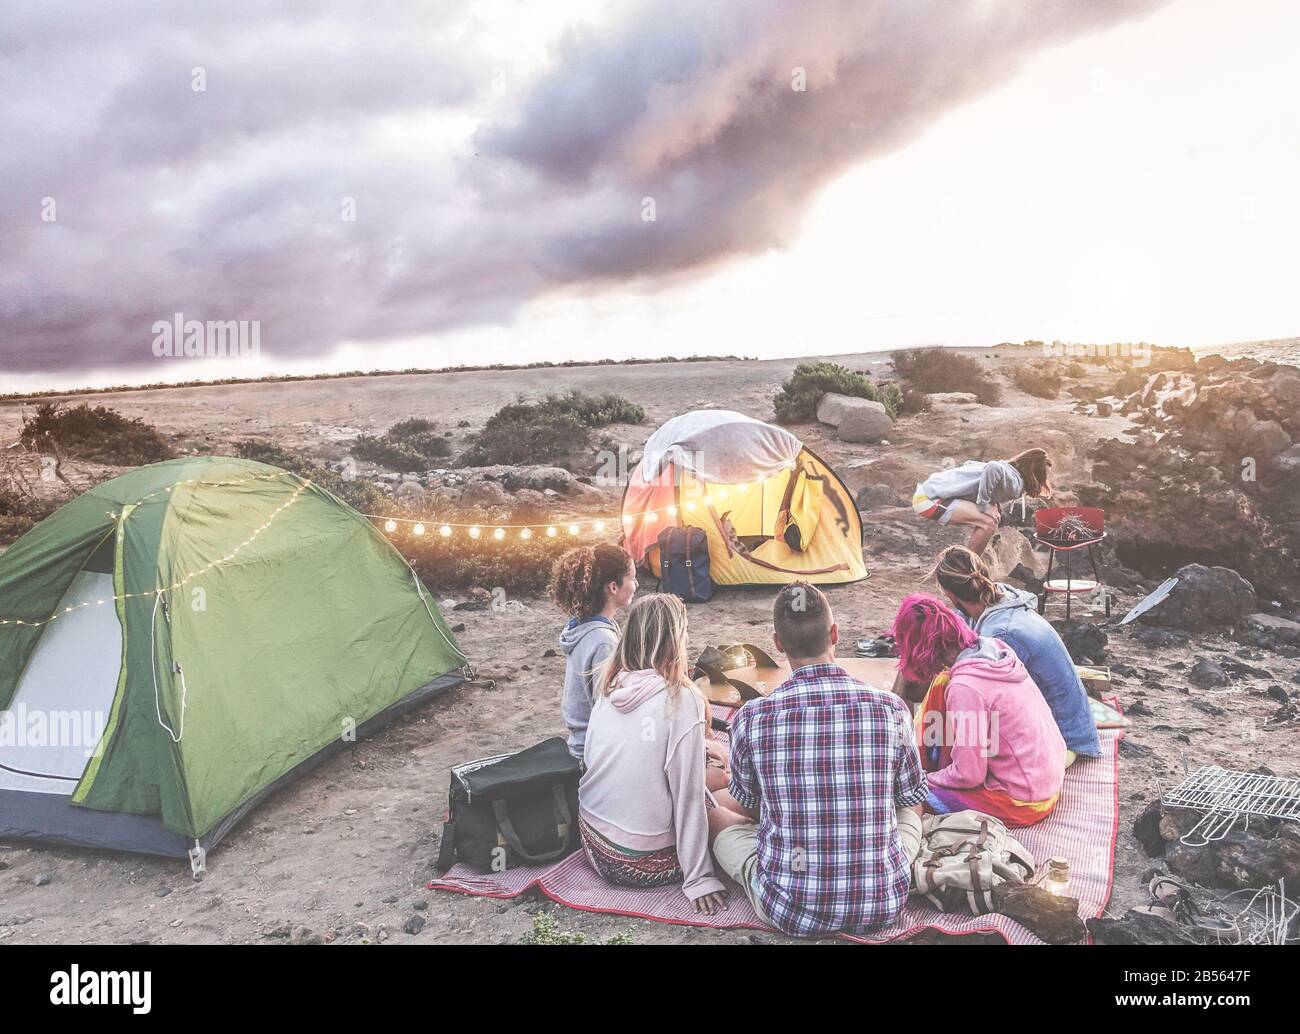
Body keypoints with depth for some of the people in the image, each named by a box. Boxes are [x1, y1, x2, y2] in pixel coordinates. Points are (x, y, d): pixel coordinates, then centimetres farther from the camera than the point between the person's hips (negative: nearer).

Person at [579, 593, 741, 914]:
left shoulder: (609, 686, -1)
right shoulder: (682, 699, -18)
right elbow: (687, 793, -17)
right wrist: (698, 878, -11)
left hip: (594, 846, 6)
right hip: (643, 863, -6)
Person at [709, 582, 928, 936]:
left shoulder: (751, 719, -13)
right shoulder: (891, 708, -11)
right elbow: (913, 802, 6)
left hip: (789, 910, -2)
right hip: (883, 904, 2)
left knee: (718, 818, 24)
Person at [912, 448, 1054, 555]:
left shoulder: (1005, 467, 14)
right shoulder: (1015, 483, -13)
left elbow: (969, 463, 22)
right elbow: (993, 468, -33)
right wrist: (984, 505, -20)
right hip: (929, 500, -10)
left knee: (994, 516, 14)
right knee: (989, 523, -16)